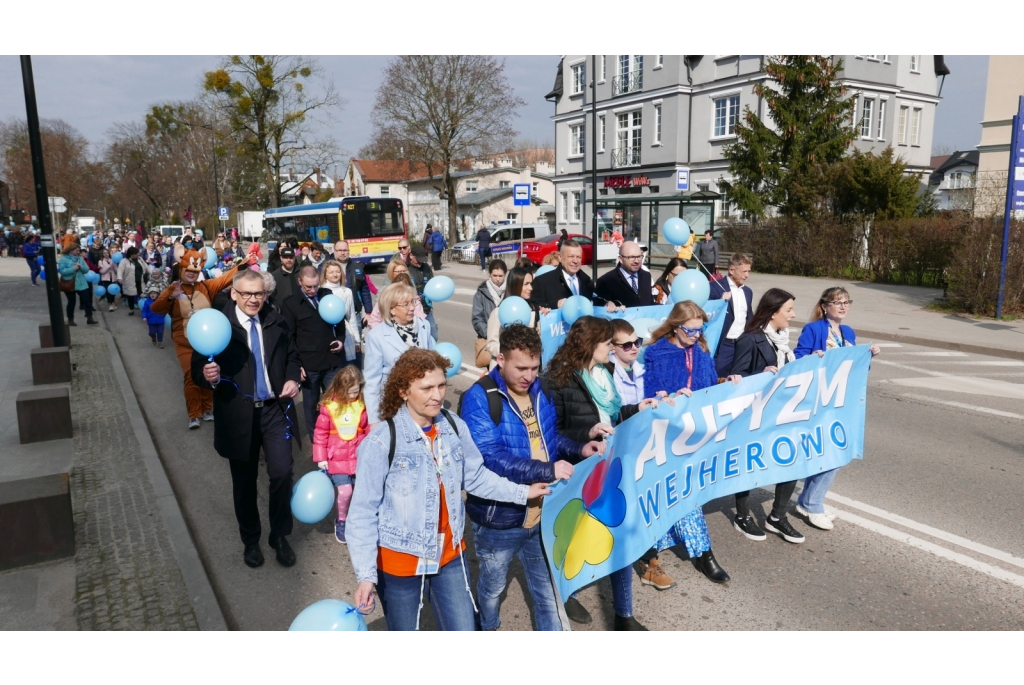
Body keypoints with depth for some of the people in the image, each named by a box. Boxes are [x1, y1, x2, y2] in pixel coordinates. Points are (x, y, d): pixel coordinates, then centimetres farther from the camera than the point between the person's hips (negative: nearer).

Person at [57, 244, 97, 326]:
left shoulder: (80, 258, 7)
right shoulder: (63, 259, -8)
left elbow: (87, 269, 2)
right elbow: (62, 271, -19)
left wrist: (80, 266, -17)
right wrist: (73, 268, -24)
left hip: (81, 284, 5)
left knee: (87, 300, 0)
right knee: (71, 302, 5)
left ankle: (89, 319, 5)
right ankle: (70, 320, 18)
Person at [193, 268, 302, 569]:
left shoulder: (276, 322, 3)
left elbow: (291, 356, 16)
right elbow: (198, 369, -7)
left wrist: (292, 379, -2)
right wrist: (208, 376, -29)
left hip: (274, 409, 2)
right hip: (238, 414, -1)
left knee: (282, 472, -9)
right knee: (244, 483, 12)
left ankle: (280, 535, 15)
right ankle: (250, 541, 33)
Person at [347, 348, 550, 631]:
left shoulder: (455, 427, -7)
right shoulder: (381, 441, -23)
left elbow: (475, 477, 7)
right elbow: (362, 512, -18)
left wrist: (522, 492, 4)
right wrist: (366, 575, -22)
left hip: (449, 555, 5)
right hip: (399, 562, -4)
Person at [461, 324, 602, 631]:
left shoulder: (539, 390, -1)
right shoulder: (479, 399, -21)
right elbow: (490, 459, -29)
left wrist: (579, 449, -6)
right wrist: (548, 470, -31)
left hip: (543, 513, 4)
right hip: (499, 516, -4)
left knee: (547, 587, 18)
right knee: (493, 585, 22)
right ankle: (487, 628, 50)